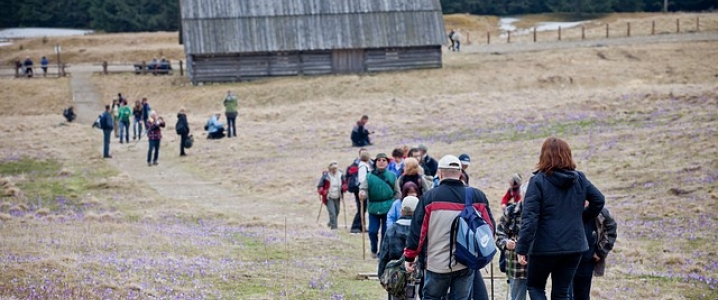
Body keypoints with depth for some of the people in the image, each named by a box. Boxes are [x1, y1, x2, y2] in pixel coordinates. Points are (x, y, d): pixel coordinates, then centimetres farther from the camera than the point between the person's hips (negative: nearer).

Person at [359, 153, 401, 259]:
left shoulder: (392, 176, 3)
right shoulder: (369, 176, 0)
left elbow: (397, 193, 9)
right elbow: (363, 189, -4)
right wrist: (362, 193, -26)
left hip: (388, 208, 0)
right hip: (373, 208, 0)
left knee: (386, 232, 2)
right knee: (372, 231, 0)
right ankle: (374, 250, 25)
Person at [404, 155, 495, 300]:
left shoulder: (430, 197, -6)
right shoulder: (477, 196, 1)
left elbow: (417, 230, -3)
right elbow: (489, 227, 8)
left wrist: (410, 256, 7)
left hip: (437, 264, -2)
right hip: (467, 264, 2)